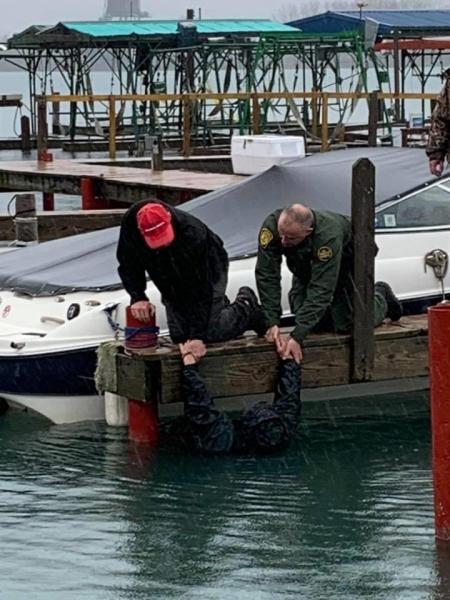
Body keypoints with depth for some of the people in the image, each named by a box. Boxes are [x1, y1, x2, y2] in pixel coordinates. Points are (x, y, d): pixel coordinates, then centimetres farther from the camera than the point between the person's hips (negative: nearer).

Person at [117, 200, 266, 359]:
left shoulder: (192, 234, -40)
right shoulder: (130, 222, -30)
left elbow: (199, 288, -36)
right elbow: (128, 265, -15)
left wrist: (198, 335, -36)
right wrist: (138, 297, -32)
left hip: (208, 270, -5)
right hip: (173, 283, 5)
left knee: (211, 333, -14)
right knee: (179, 337, 2)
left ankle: (246, 305, 15)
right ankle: (221, 305, 28)